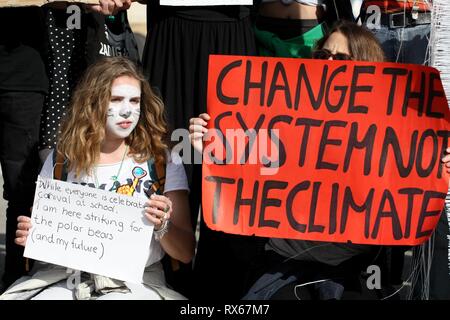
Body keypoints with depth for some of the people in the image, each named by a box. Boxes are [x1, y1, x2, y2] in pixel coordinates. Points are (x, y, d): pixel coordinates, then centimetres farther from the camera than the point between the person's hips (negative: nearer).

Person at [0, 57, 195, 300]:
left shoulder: (162, 161, 2)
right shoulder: (62, 159, 7)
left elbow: (186, 253, 2)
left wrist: (163, 227, -19)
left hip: (138, 280, -2)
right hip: (68, 277, 3)